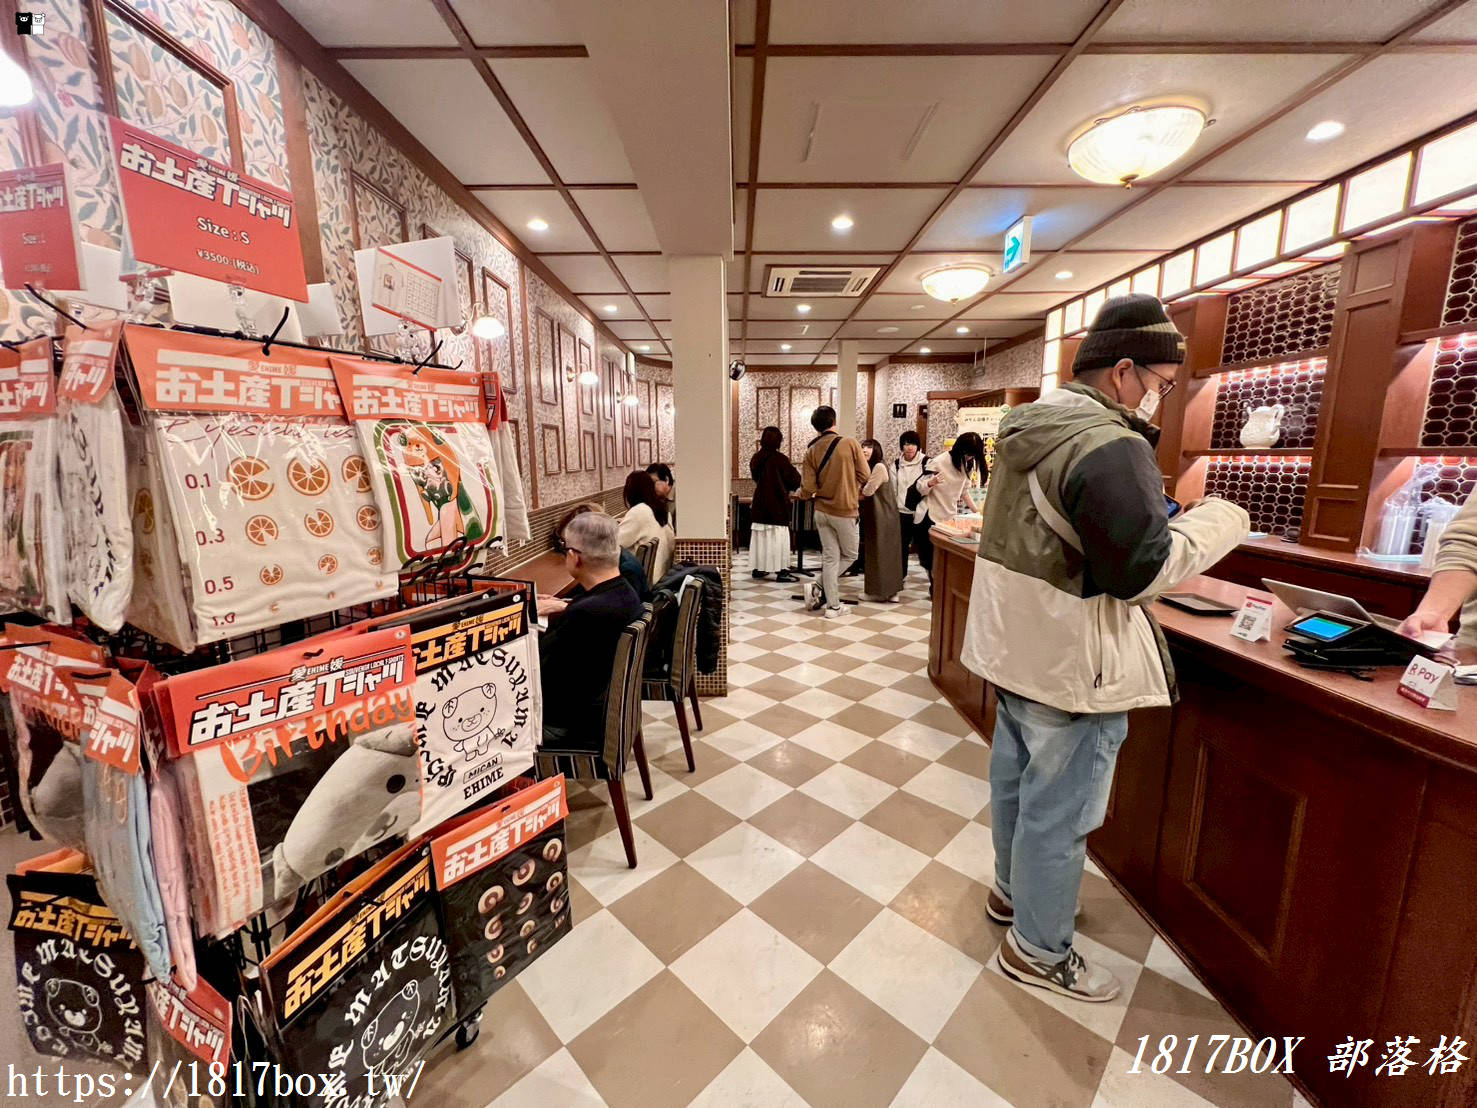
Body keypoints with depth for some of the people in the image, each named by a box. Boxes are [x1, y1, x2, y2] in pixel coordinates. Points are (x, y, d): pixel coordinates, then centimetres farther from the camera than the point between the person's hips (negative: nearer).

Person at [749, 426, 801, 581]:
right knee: (778, 537, 0)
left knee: (760, 536, 13)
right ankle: (781, 570, 1)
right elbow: (795, 481, -9)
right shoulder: (780, 459, -15)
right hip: (777, 504, -6)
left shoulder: (756, 459, 3)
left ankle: (759, 568, 19)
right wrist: (791, 467, 10)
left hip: (759, 504, 6)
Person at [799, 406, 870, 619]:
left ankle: (833, 605, 10)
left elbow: (808, 488, -7)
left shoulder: (811, 451, -3)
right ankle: (820, 588, 5)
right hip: (845, 510, -3)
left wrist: (808, 496, 17)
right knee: (850, 555, 16)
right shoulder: (851, 444, -11)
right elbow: (865, 476, -8)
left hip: (821, 511, 4)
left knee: (830, 557, 10)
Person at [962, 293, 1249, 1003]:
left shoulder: (1031, 427, 9)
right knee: (1059, 812, 8)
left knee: (1016, 777, 24)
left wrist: (1156, 515, 12)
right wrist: (1219, 521, -8)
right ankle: (1038, 950, 28)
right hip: (1070, 661, -9)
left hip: (1017, 643, 10)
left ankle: (1012, 889, 45)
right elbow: (1142, 569, -23)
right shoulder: (1109, 445, -22)